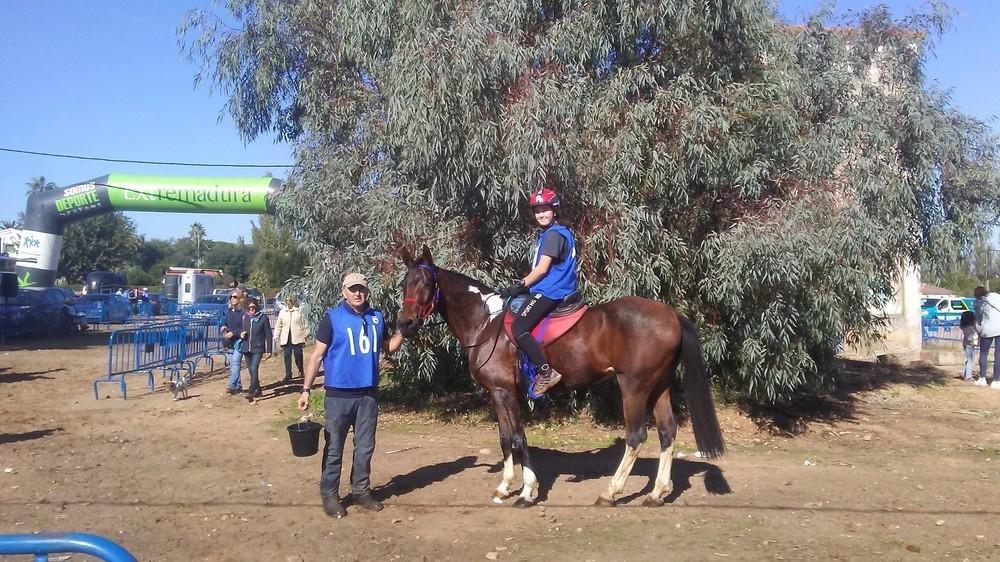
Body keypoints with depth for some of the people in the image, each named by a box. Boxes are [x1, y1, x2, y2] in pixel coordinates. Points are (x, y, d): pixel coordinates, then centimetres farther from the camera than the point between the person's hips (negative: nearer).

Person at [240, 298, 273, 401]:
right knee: (251, 371, 11)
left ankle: (251, 392, -18)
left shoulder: (263, 318, -4)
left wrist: (268, 350, -4)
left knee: (254, 369, -17)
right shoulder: (244, 317, 6)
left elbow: (268, 334, -2)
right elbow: (241, 330, 19)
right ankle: (258, 390, 26)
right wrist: (241, 334, -6)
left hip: (258, 349, -5)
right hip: (246, 348, 5)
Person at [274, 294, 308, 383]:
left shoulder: (299, 311, 3)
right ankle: (288, 375, 6)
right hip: (286, 337, 2)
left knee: (298, 354, -3)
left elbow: (303, 323, 3)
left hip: (297, 337, -2)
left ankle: (300, 371, 21)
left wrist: (305, 335, 0)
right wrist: (276, 336, 8)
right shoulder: (282, 312, 9)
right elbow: (278, 325, 12)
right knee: (287, 356, 1)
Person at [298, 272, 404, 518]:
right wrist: (306, 389, -12)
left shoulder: (377, 317, 5)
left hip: (368, 394, 4)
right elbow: (317, 355, -7)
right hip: (339, 395, -4)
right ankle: (329, 494, 18)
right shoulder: (333, 318, -8)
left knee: (365, 446, 14)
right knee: (334, 447, 6)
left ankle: (361, 490, 28)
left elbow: (388, 348, 17)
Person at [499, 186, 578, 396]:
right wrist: (523, 285, 12)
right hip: (547, 290, 11)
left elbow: (542, 269, -16)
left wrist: (520, 285, -10)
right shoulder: (546, 234, 20)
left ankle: (546, 373, -20)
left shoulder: (554, 234, -12)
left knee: (518, 328, -20)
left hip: (549, 292, -11)